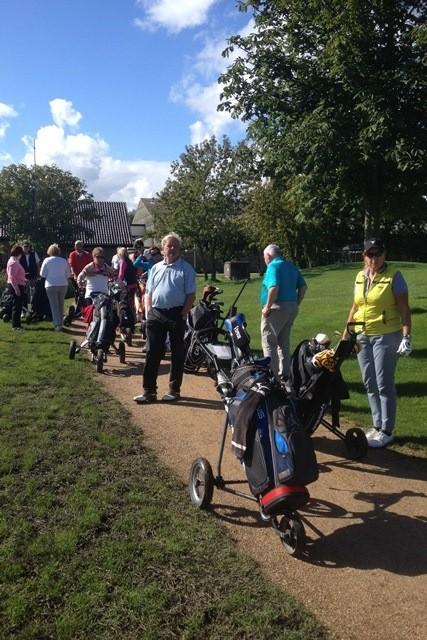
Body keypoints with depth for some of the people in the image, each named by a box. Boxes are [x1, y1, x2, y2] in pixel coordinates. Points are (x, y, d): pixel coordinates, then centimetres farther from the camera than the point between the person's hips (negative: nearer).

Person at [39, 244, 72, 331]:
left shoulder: (47, 260, -3)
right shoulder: (64, 261, 4)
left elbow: (42, 274, 0)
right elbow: (68, 274, 9)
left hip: (51, 285, -3)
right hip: (63, 284, 3)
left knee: (54, 305, 0)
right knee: (61, 304, 14)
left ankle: (58, 324, -7)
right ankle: (60, 322, 19)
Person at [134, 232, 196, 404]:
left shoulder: (186, 269, 0)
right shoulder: (155, 268, 15)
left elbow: (191, 295, -4)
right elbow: (148, 292, 16)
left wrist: (183, 314, -12)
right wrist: (148, 311, 4)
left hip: (176, 314, -4)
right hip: (155, 313, 4)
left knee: (177, 354, 5)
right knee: (152, 353, 3)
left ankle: (174, 390, 17)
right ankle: (149, 391, 10)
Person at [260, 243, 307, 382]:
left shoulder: (273, 266, -10)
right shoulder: (291, 266, 14)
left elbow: (274, 288, -24)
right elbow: (303, 286, 13)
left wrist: (267, 307, -18)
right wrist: (296, 304, 14)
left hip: (277, 308, -8)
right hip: (292, 308, 8)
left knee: (269, 343, -1)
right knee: (284, 343, 16)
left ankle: (272, 375, -2)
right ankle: (284, 374, 20)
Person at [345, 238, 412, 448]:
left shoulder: (394, 276, -9)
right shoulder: (360, 277, 8)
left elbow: (404, 309, -11)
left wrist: (406, 337, -19)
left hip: (386, 336, -6)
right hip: (363, 336, 6)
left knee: (384, 384, -3)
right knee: (369, 383, 11)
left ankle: (387, 431, 9)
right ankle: (377, 425, 24)